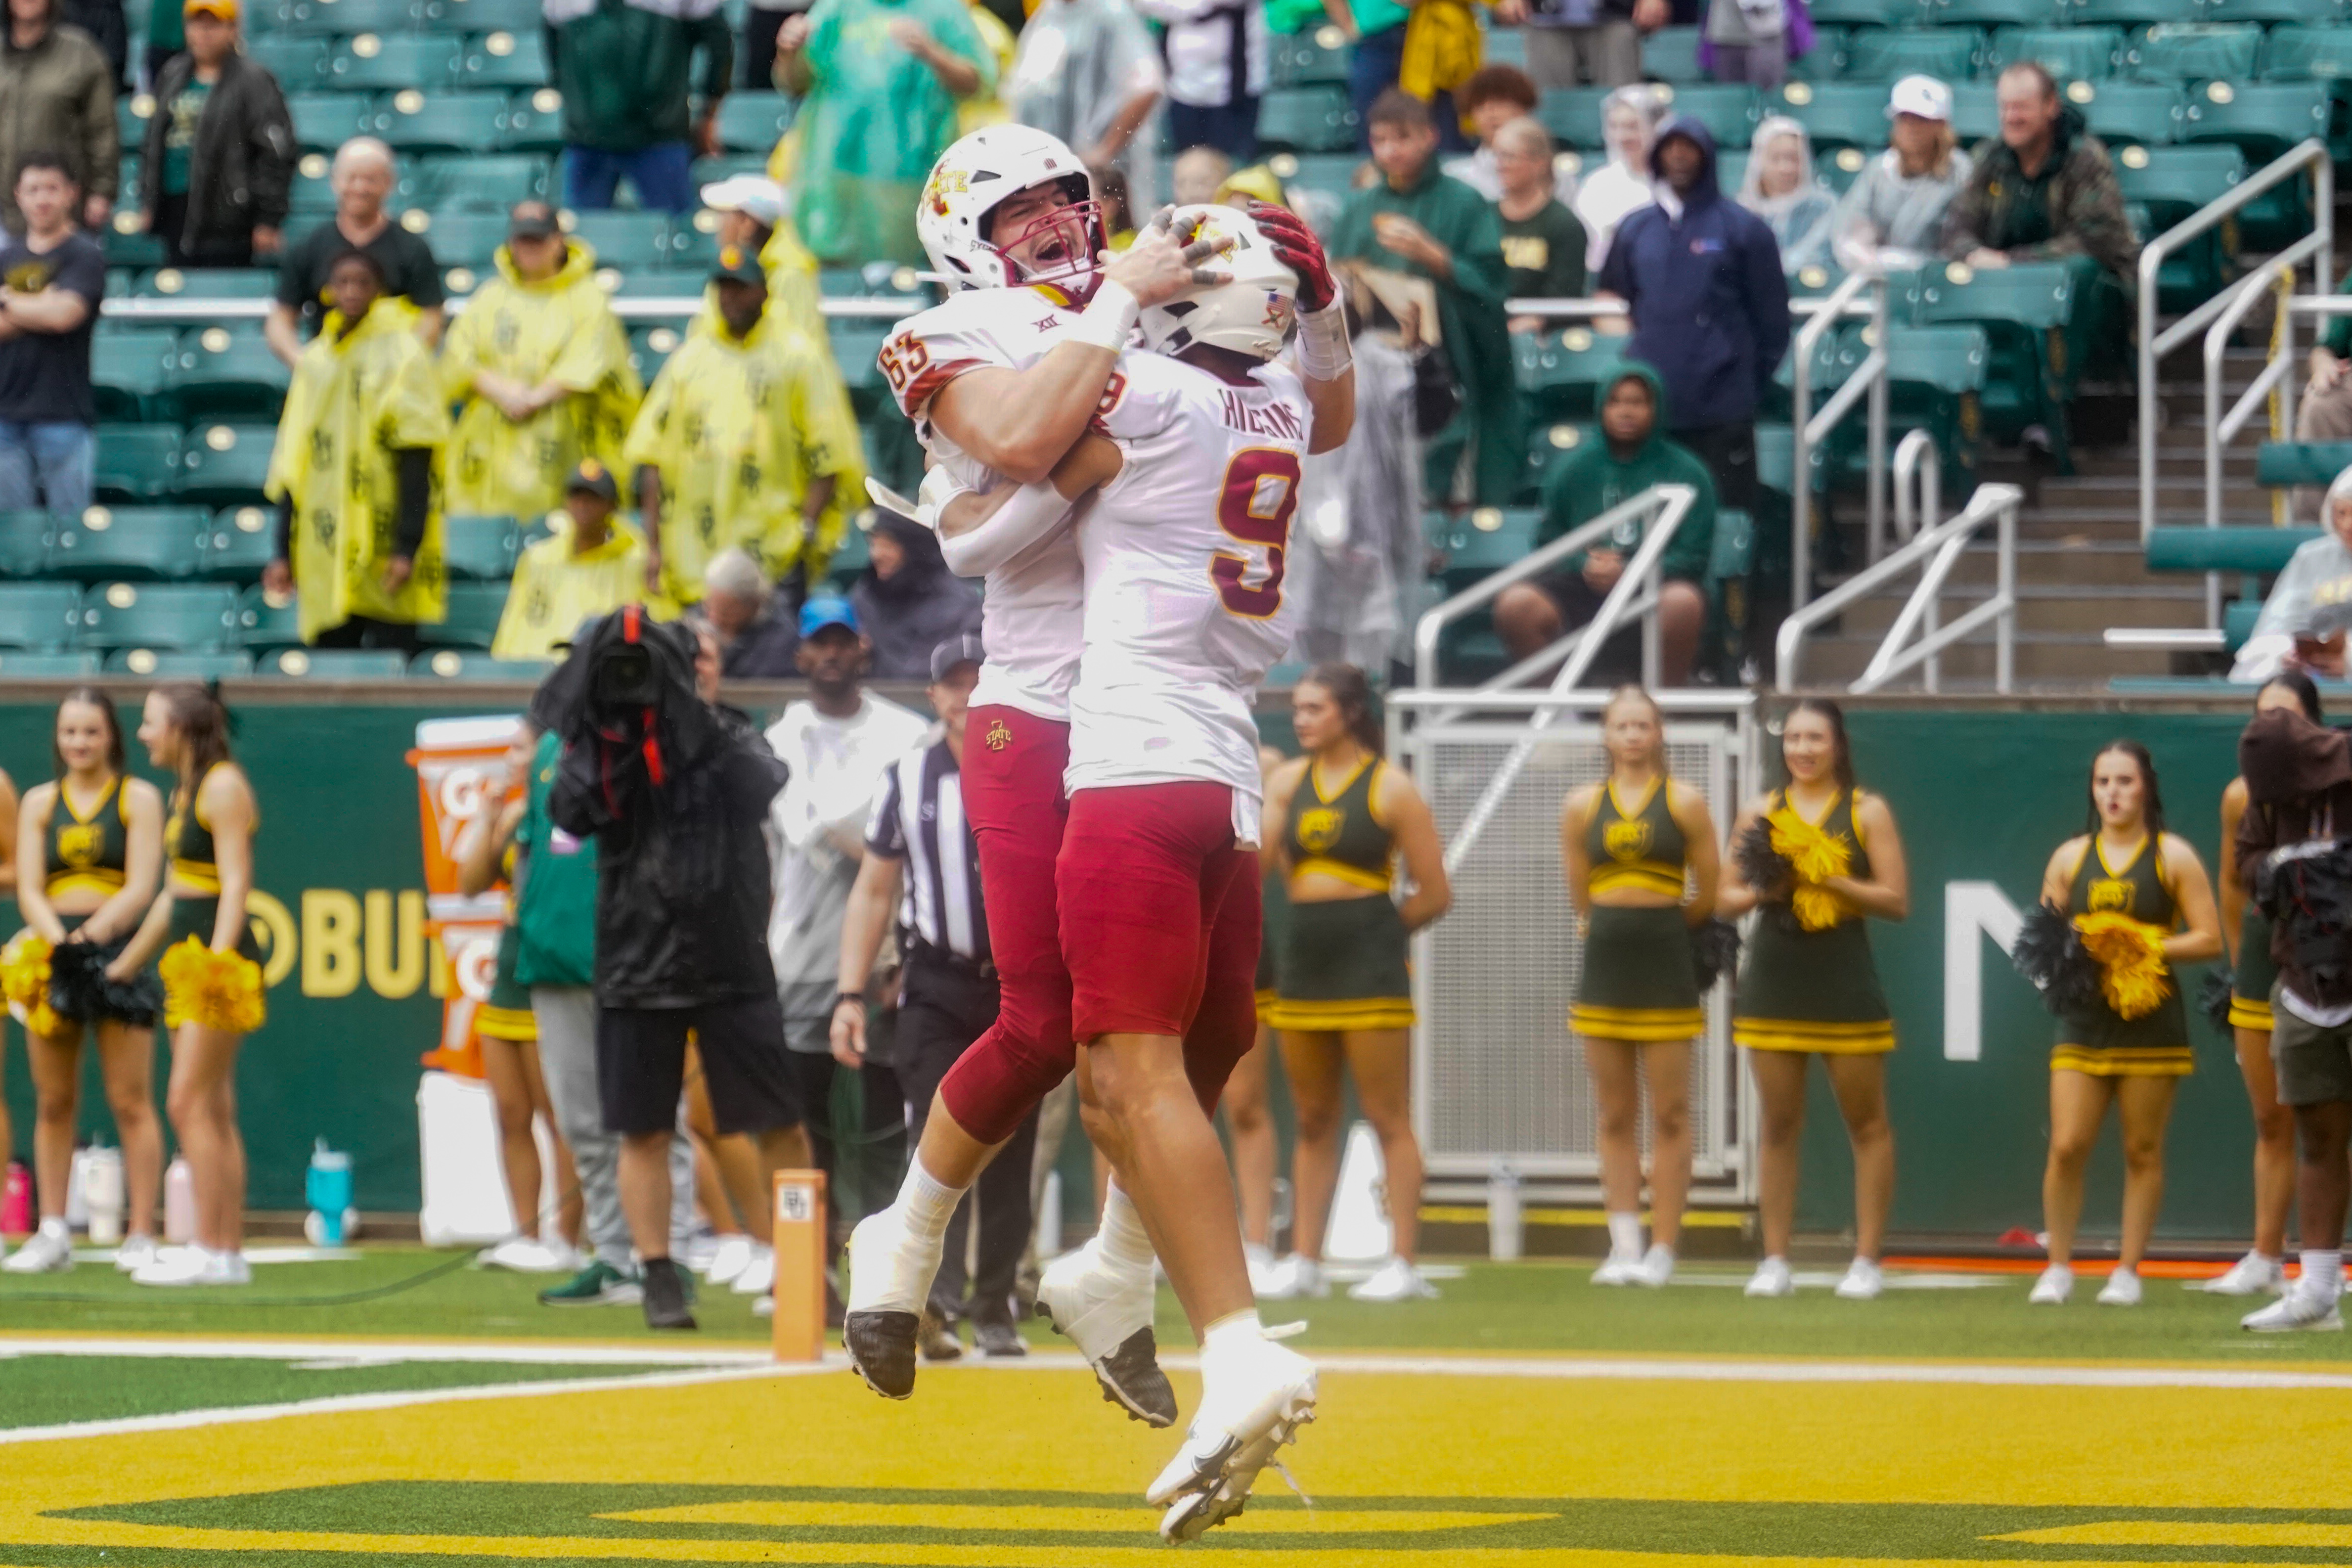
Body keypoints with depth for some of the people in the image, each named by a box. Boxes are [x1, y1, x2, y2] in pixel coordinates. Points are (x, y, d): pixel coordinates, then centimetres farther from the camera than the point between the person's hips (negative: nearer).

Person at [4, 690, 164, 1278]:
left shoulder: (137, 799, 3)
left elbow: (140, 887, -5)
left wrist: (91, 933, -20)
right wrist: (56, 938, -17)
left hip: (116, 949, -3)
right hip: (53, 951, 3)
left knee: (130, 1103, -6)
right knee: (53, 1103, 5)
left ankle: (141, 1236, -6)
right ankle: (53, 1234, 9)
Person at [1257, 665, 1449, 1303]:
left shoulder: (1390, 789, -4)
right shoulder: (1289, 782, 11)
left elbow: (1435, 894, -4)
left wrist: (1375, 934, 0)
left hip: (1370, 969, -6)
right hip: (1303, 963, 6)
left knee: (1388, 1119, -5)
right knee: (1312, 1122, 10)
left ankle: (1403, 1263, -6)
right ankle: (1303, 1262, 13)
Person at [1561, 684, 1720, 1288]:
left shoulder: (1685, 804, 1)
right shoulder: (1583, 807, 8)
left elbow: (1708, 901, 2)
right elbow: (1581, 898, 12)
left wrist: (1656, 926, 8)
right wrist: (1621, 925, 7)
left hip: (1666, 968, -3)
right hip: (1604, 966, 3)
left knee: (1668, 1116, -2)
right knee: (1615, 1117, 4)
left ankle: (1662, 1252, -1)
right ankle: (1624, 1245, 7)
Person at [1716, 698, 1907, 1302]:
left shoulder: (1867, 812, 2)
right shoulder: (1761, 812, 10)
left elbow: (1896, 900, -4)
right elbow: (1725, 899, 11)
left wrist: (1829, 880, -15)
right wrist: (1760, 892, -10)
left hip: (1845, 983, -2)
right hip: (1773, 983, 2)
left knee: (1867, 1125, 0)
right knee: (1779, 1127, 5)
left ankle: (1867, 1262, 5)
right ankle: (1775, 1262, 9)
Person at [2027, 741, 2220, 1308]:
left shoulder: (2173, 857, 1)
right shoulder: (2070, 857, 10)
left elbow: (2209, 939, -3)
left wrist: (2149, 948, -15)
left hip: (2150, 1023, -2)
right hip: (2084, 1021, 2)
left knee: (2143, 1151, 2)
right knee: (2066, 1147, -7)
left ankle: (2128, 1271, 9)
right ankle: (2058, 1268, 4)